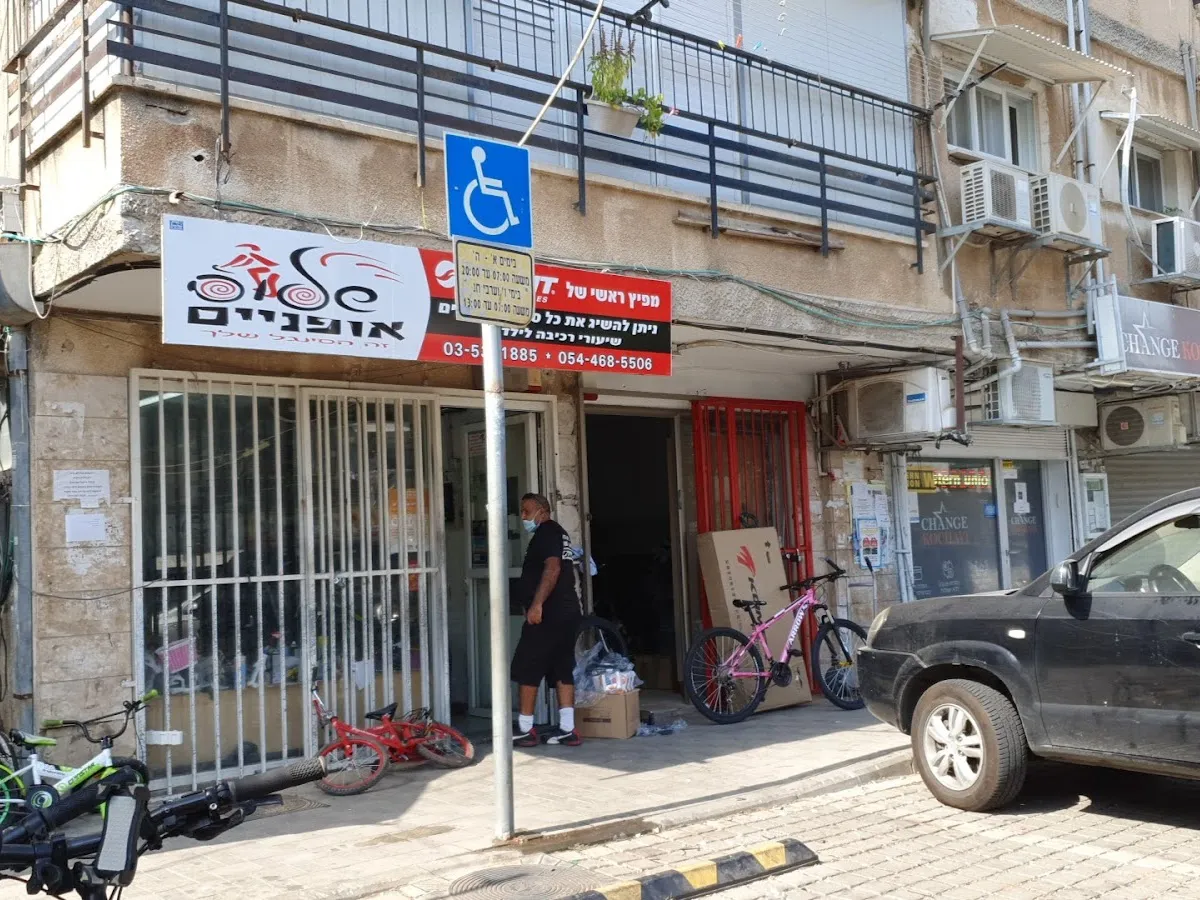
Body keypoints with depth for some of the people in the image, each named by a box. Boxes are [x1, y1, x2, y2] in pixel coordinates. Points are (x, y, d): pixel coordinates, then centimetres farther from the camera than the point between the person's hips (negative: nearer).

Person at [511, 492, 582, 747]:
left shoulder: (547, 532, -9)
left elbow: (552, 568, -22)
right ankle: (567, 730, 6)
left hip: (548, 613, -10)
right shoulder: (559, 533, 22)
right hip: (567, 612, 10)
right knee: (562, 670, 8)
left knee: (526, 669, -4)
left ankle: (525, 730, -1)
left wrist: (536, 604, -26)